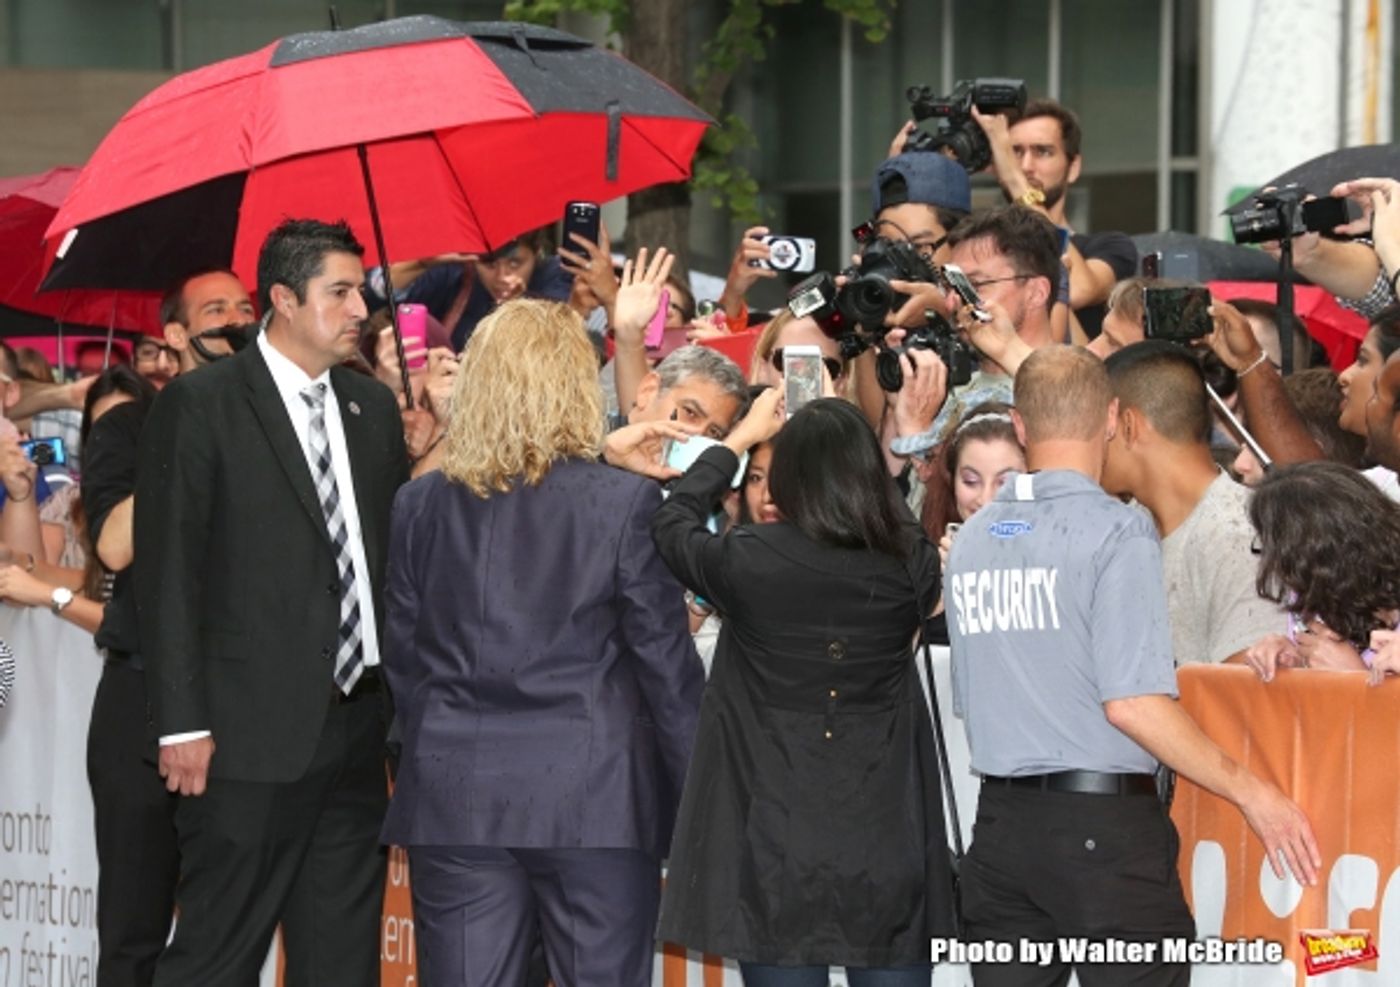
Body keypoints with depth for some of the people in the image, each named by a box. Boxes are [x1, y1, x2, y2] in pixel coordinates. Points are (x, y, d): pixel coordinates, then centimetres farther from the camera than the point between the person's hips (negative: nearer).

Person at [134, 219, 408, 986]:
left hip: (358, 725, 6)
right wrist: (182, 723, -13)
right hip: (251, 731, -6)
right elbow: (167, 572, -8)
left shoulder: (373, 406, 13)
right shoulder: (198, 405, -5)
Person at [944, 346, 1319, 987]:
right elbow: (1133, 704, -18)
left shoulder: (971, 541, 8)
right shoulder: (1116, 533, -11)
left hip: (1001, 820, 6)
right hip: (1104, 823, -6)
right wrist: (1251, 793, -11)